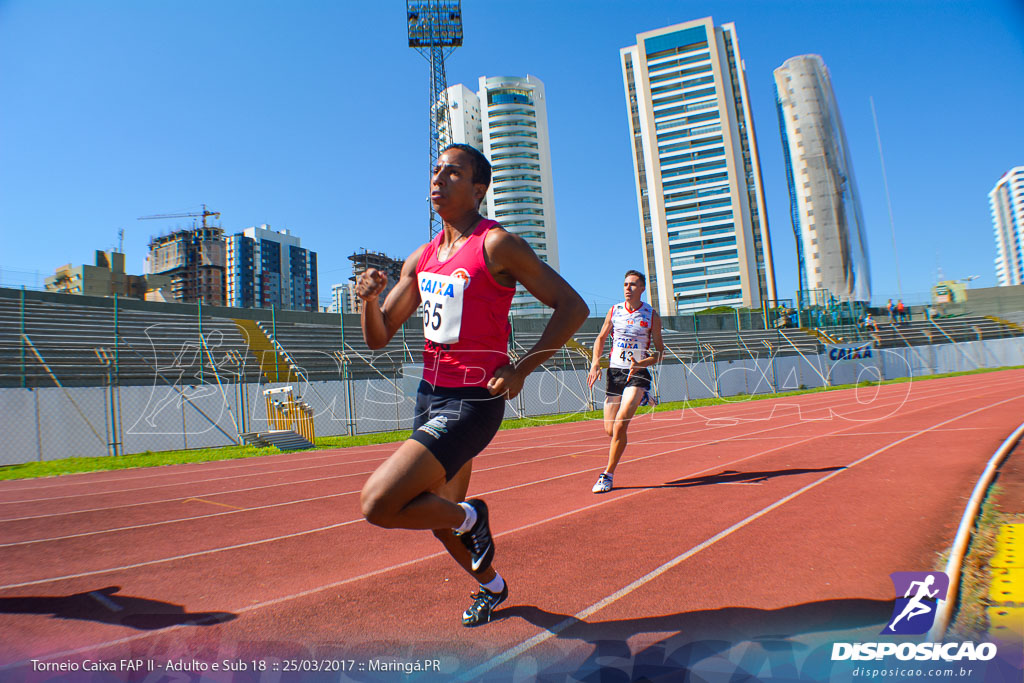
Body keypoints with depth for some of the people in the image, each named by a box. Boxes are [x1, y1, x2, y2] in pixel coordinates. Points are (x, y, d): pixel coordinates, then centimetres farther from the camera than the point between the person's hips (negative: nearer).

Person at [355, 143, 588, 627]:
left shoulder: (496, 244, -11)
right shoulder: (421, 259, 9)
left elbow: (572, 306, -10)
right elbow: (378, 338, 12)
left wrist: (520, 370, -17)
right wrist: (369, 298, -9)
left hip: (472, 402, -7)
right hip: (429, 394, 8)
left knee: (378, 504, -20)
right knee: (441, 519, 20)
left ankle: (469, 516, 9)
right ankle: (491, 586, 49)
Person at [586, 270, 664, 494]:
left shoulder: (652, 315, -2)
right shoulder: (614, 311, 5)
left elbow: (659, 351, 1)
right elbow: (601, 338, 18)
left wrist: (641, 363, -18)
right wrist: (595, 364, 3)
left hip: (637, 374, -3)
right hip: (614, 372, 3)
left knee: (620, 425, -18)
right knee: (609, 429, 5)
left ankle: (608, 475, -3)